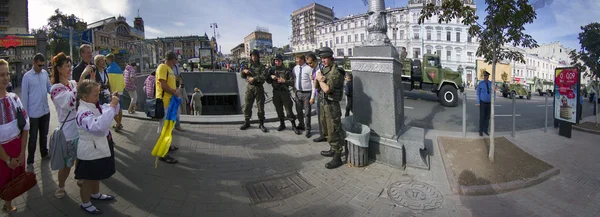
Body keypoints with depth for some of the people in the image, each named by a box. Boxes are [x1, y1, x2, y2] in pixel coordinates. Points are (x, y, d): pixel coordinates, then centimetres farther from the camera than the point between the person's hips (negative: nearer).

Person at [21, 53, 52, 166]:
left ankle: (44, 153, 38)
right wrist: (25, 113, -8)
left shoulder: (45, 73, 1)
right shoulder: (27, 76, -13)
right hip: (33, 113, -4)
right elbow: (24, 96, -10)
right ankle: (30, 161, 18)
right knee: (33, 138, 5)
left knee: (44, 134, 21)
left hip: (45, 110, 5)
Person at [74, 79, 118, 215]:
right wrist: (112, 105, -45)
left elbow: (109, 113, 16)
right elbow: (99, 125, -47)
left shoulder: (94, 106, 0)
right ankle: (85, 204, 30)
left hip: (99, 149, 9)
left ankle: (95, 194, 49)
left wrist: (113, 102, -6)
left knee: (97, 176, 28)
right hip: (90, 152, -9)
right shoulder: (83, 112, -29)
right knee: (88, 179, 11)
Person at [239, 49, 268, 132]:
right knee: (247, 106, 5)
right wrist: (244, 71, -4)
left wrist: (254, 78, -22)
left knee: (260, 107, 1)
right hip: (249, 87, 3)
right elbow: (243, 76, 17)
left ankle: (261, 124, 11)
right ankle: (246, 122, 18)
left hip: (259, 88, -3)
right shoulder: (248, 65, 13)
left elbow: (264, 76, -14)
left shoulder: (261, 66, 1)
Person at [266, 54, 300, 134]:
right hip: (276, 92, 4)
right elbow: (268, 81, 14)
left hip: (285, 92, -4)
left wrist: (284, 81, -18)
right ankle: (282, 124, 25)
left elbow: (292, 82, -4)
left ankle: (293, 125, 2)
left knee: (288, 109, -6)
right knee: (279, 109, 10)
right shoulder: (272, 70, 11)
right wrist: (271, 77, -6)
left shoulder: (287, 70, 0)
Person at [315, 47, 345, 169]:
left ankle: (337, 158, 6)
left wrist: (320, 79, -9)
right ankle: (333, 150, 38)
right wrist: (318, 79, -9)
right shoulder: (324, 70, 10)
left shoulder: (336, 72, -18)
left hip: (332, 105, -9)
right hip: (324, 104, 9)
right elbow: (316, 86, 12)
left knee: (334, 132, -3)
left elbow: (327, 89, -25)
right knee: (326, 130, 21)